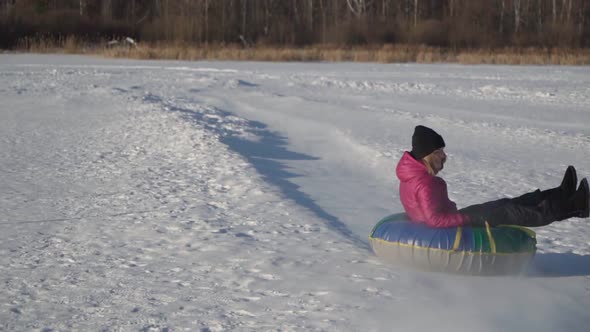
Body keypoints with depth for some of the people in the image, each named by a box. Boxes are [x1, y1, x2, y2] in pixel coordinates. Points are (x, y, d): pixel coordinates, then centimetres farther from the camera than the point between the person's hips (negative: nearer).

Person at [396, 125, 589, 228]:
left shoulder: (415, 173, 5)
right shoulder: (424, 184, -29)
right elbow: (434, 220, -32)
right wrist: (468, 219, -27)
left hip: (446, 220, 10)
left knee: (503, 205, 10)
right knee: (507, 213, -10)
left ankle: (558, 198, 16)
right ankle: (570, 207, -4)